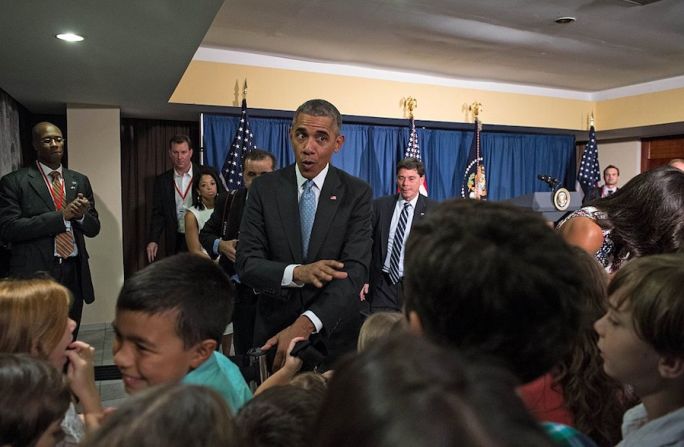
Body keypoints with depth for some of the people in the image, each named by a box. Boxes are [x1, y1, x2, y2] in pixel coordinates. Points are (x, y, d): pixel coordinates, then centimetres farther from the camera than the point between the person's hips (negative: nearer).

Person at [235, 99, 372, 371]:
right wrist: (296, 273, -28)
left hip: (334, 334, 0)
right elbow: (246, 264, -9)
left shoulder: (356, 193, -8)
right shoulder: (264, 189, -4)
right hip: (274, 332, 1)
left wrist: (305, 324, -30)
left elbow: (355, 270, -17)